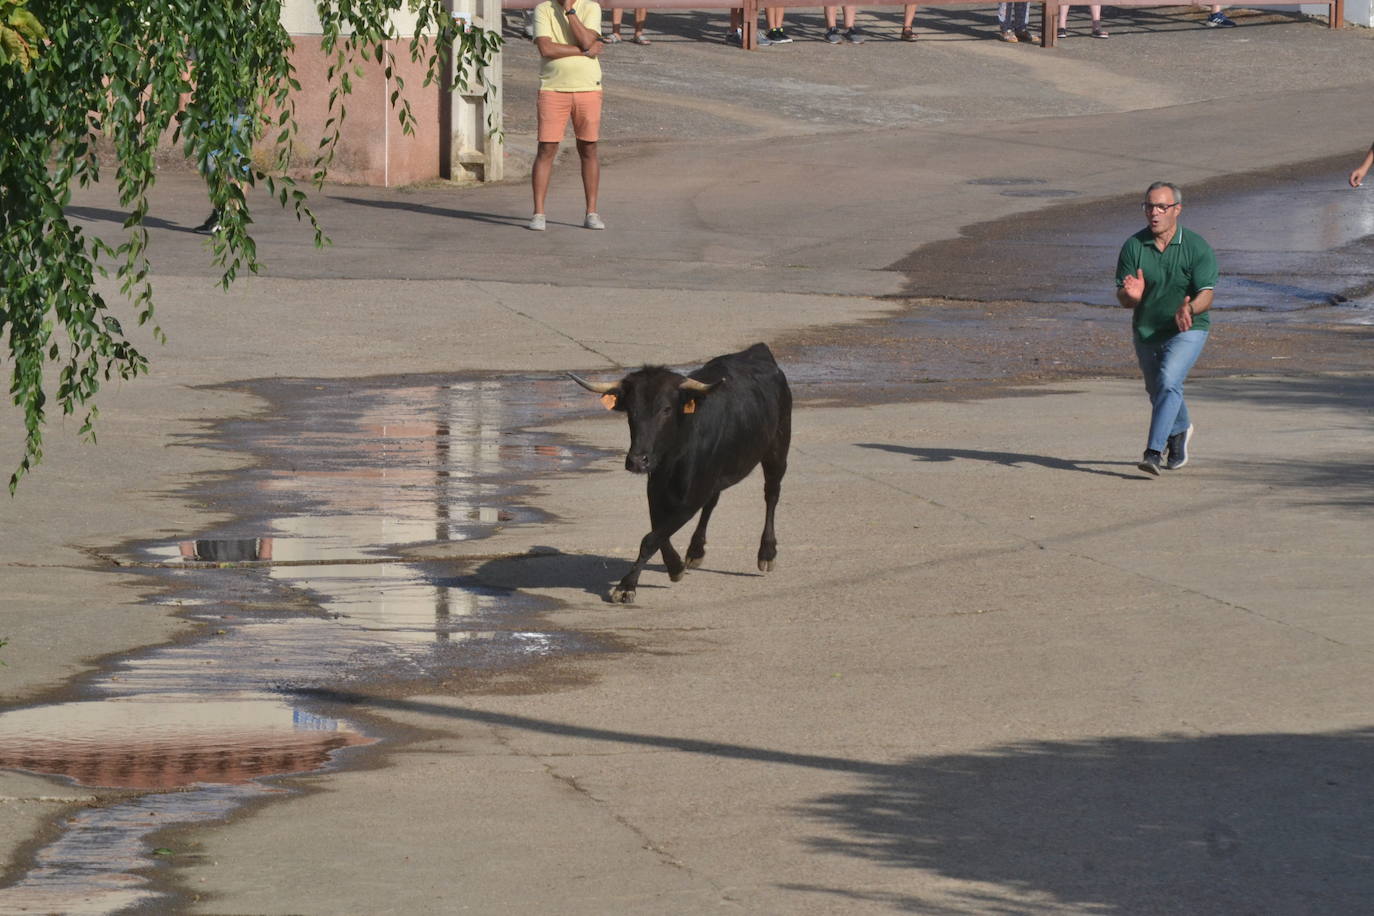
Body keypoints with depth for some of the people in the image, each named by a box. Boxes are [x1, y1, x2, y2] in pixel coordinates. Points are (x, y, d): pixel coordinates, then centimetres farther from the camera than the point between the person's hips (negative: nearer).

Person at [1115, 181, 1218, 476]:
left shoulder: (1197, 247, -15)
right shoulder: (1134, 246, -10)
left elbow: (1206, 295, -21)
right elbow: (1122, 298, -11)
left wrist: (1189, 308, -44)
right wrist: (1131, 295, -36)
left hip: (1187, 330, -4)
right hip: (1146, 331, 4)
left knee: (1169, 383, -25)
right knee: (1158, 392, 20)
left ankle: (1154, 452, -29)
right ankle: (1180, 431, 52)